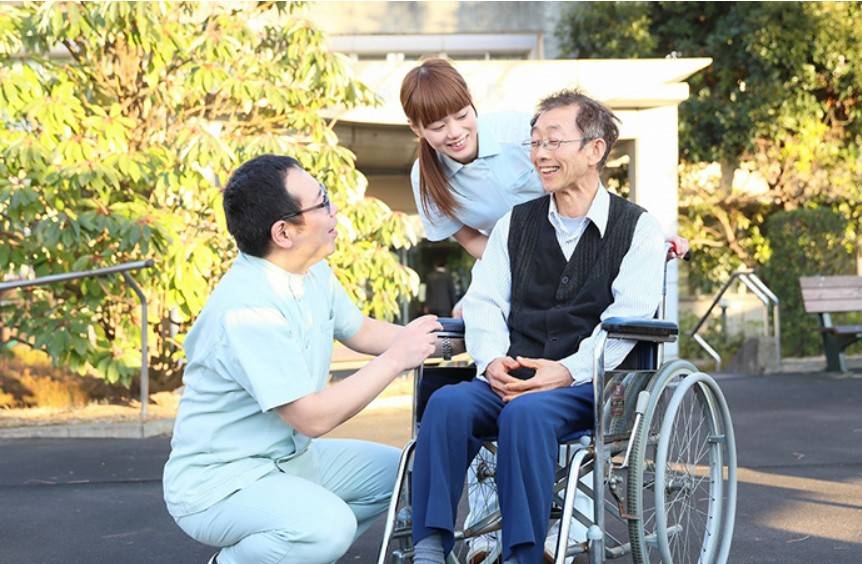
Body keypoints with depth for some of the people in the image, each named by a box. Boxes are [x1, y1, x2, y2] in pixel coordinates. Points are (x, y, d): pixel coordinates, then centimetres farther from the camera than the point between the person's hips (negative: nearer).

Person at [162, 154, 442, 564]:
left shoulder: (313, 273, 1)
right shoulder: (248, 308, -27)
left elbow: (359, 331, 20)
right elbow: (313, 418, -27)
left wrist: (435, 334, 5)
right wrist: (396, 358, -20)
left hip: (287, 460, 10)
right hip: (217, 483, -10)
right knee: (328, 526, -32)